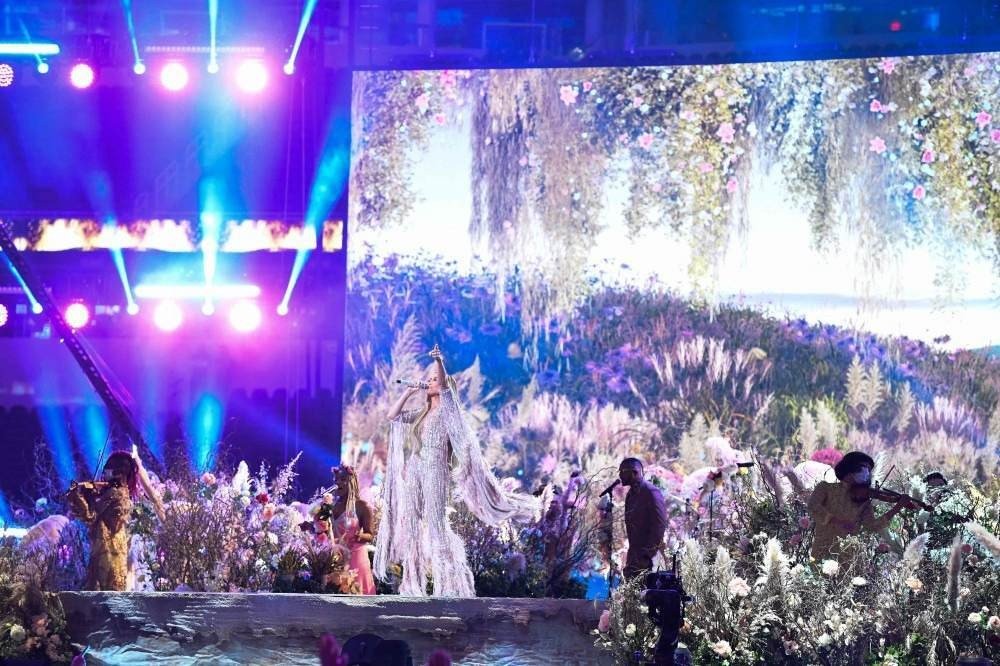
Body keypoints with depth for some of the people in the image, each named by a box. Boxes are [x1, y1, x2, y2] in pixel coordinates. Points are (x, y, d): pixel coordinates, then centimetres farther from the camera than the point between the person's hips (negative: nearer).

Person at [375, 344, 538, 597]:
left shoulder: (447, 410, 2)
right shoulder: (421, 414, 21)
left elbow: (445, 386, -17)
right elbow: (392, 416, 18)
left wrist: (439, 361, -33)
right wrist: (409, 391, 17)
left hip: (435, 472, -7)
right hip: (414, 472, 7)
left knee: (436, 525, -12)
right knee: (411, 525, 3)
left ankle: (447, 584, -12)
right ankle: (413, 584, 5)